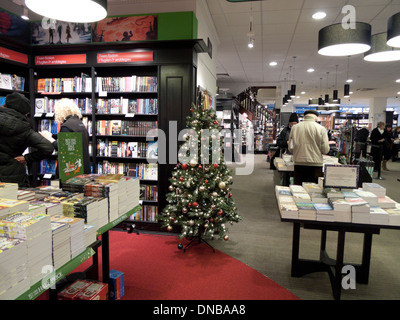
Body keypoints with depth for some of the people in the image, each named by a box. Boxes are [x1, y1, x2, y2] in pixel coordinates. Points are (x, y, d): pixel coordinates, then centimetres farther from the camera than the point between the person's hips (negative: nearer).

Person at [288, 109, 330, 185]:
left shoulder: (294, 128, 1)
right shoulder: (321, 129, -5)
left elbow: (290, 148, 5)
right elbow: (325, 150, -6)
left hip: (299, 164, 2)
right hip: (315, 165, -2)